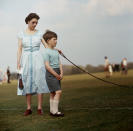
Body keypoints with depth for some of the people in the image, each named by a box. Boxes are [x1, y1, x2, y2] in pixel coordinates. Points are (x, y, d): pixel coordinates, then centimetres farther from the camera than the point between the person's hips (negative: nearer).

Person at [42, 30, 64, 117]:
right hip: (50, 74, -8)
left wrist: (61, 74, -3)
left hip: (57, 74, 8)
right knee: (58, 91, -15)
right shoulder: (46, 52, -12)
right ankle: (55, 111, -11)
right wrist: (56, 75, -15)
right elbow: (47, 66, -16)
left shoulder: (56, 51, 14)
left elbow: (59, 63, 11)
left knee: (53, 93, 12)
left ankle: (52, 110, 18)